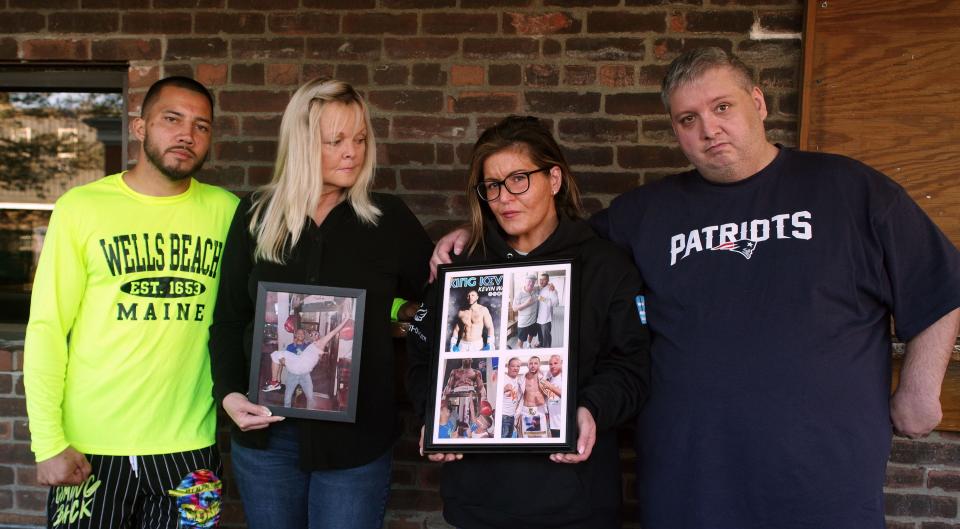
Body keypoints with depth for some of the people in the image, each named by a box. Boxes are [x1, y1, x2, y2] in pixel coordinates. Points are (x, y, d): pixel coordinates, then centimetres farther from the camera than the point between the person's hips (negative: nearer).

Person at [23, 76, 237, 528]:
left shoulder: (225, 211, 1)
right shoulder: (82, 207, -4)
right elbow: (47, 328, -4)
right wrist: (48, 442, -7)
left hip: (190, 446, 1)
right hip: (90, 448, -1)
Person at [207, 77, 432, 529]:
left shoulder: (389, 218, -1)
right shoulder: (257, 215, 3)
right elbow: (229, 319, 6)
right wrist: (229, 393, -7)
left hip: (356, 437, -1)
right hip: (265, 432, 2)